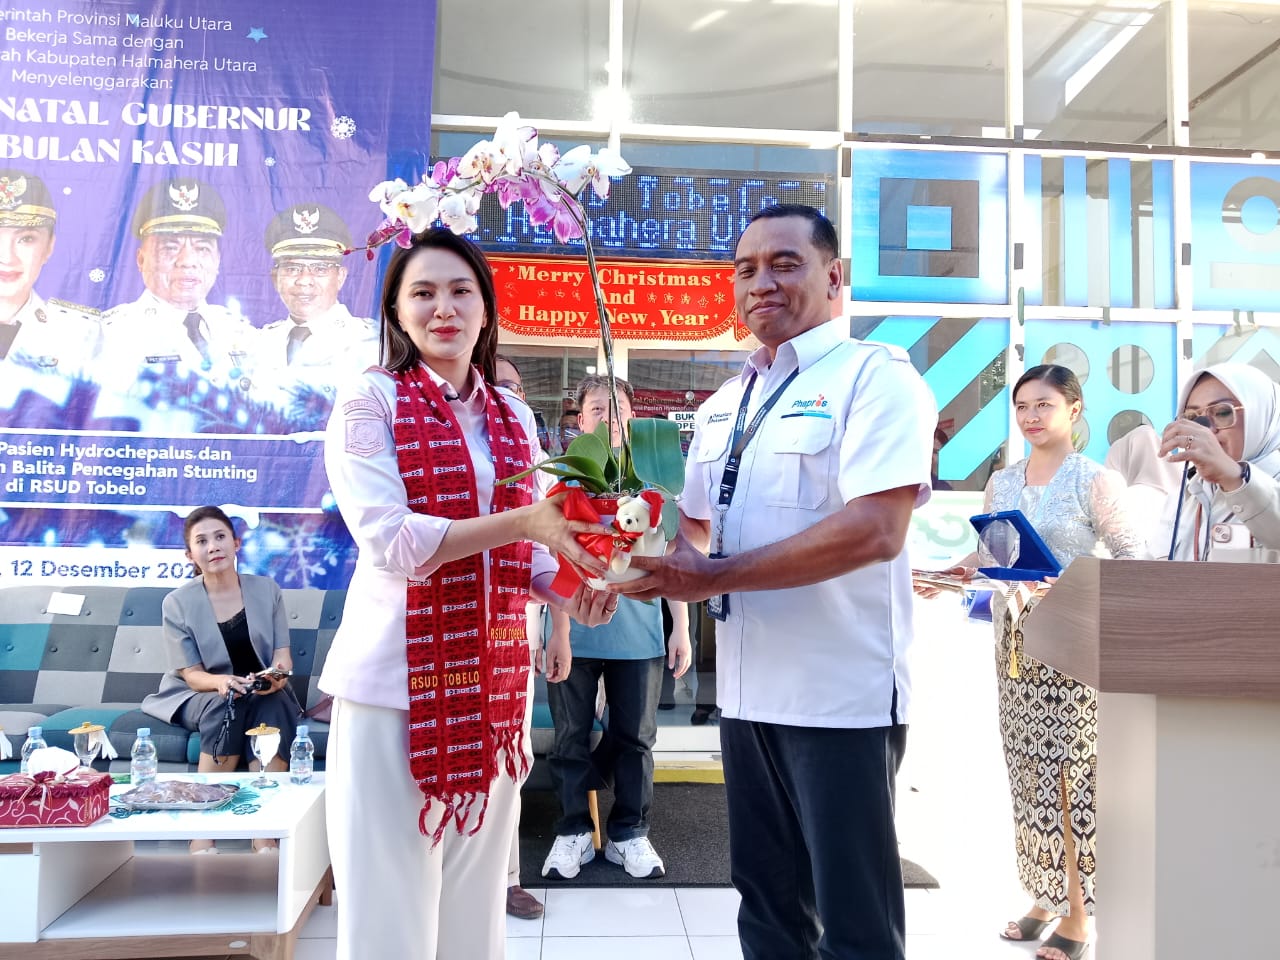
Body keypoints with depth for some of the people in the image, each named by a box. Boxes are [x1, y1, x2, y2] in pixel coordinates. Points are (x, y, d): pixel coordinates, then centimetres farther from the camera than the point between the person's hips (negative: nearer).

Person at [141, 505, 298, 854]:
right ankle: (202, 836, -30)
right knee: (227, 705, -35)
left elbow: (283, 653, -3)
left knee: (273, 704, -33)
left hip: (264, 694, 1)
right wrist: (220, 682, -31)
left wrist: (277, 675, -28)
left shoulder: (267, 589, 0)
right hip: (200, 695, -1)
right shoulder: (177, 603, -4)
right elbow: (191, 674, -7)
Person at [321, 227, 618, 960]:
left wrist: (570, 591, -12)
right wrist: (523, 521, -26)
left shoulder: (514, 417, 11)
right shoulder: (370, 399, -5)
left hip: (493, 683, 5)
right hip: (398, 681, -5)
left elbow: (523, 552, 9)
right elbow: (389, 540, -17)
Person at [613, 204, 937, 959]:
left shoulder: (875, 375, -10)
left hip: (842, 694, -7)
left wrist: (712, 578, -21)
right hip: (747, 689, 7)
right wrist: (658, 561, -5)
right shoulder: (722, 406, 13)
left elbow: (874, 530, -23)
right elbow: (695, 525, 19)